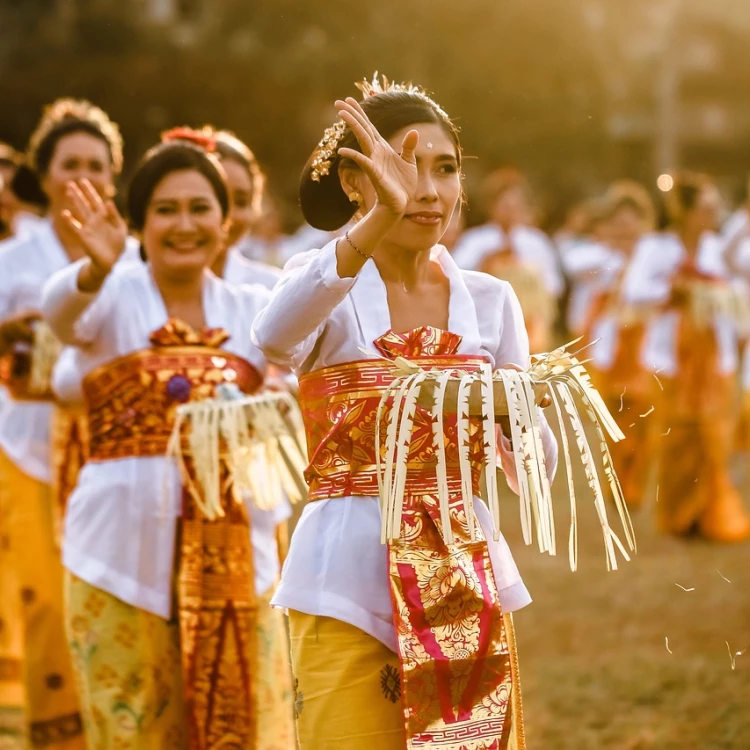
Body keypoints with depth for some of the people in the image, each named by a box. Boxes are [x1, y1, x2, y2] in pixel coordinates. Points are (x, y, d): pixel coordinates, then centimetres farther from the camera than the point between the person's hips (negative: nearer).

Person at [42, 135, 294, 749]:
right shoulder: (114, 297, -1)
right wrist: (96, 268, -44)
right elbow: (60, 308, -23)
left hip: (236, 553, 3)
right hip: (125, 549, -3)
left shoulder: (254, 308, 9)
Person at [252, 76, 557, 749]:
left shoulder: (490, 300, 7)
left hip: (467, 580, 4)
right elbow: (275, 337, -30)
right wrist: (378, 219, -42)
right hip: (349, 589, -3)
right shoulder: (325, 285, -3)